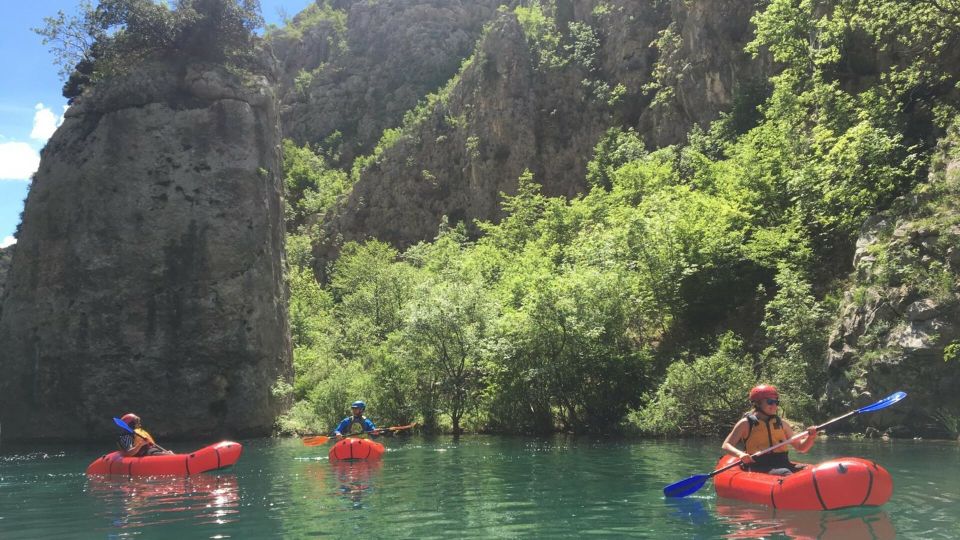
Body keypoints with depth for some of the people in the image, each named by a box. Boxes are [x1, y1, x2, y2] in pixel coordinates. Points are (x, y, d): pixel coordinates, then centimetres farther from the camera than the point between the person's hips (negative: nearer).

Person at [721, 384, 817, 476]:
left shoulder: (782, 423, 16)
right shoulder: (746, 423, 3)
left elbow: (800, 447, 20)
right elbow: (726, 445, -1)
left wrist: (810, 437, -1)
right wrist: (740, 454, -22)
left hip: (783, 464, 5)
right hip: (759, 466, -5)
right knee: (785, 474, -35)